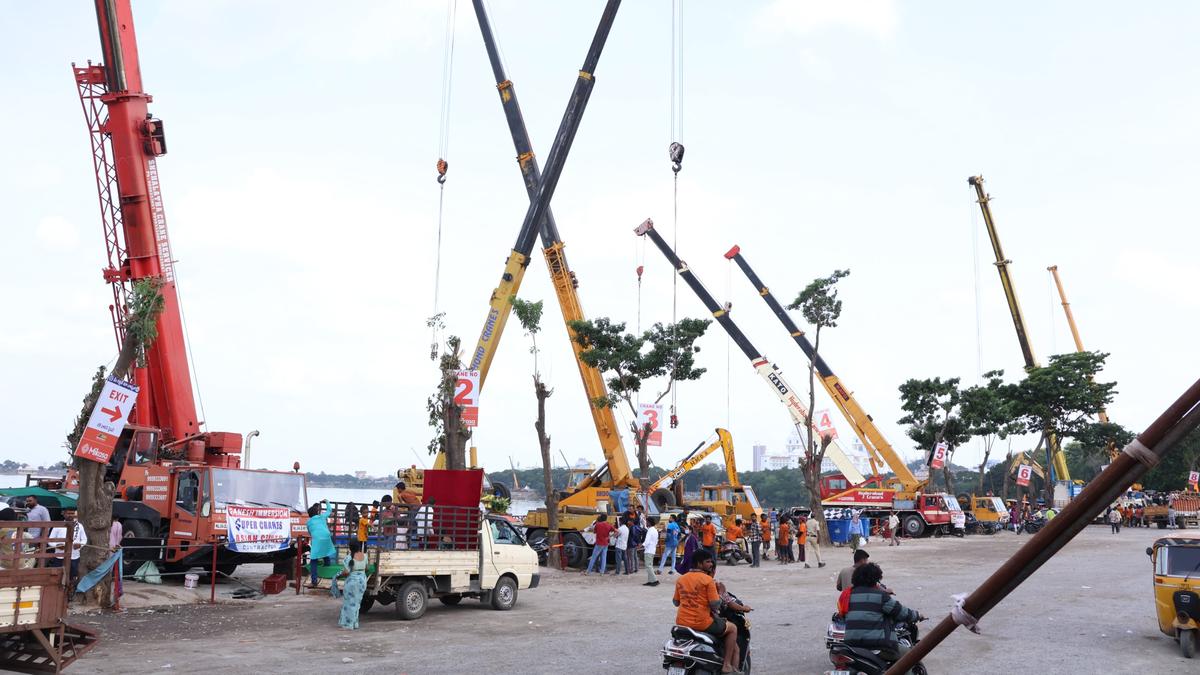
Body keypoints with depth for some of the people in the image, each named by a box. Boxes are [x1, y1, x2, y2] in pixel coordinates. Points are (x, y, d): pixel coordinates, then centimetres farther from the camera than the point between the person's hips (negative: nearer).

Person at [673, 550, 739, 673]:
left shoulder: (680, 579, 5)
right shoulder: (708, 580, -13)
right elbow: (715, 605, -15)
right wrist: (719, 594, 3)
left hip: (681, 624, 7)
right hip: (702, 624, -6)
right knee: (732, 628, 15)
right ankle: (727, 665, 9)